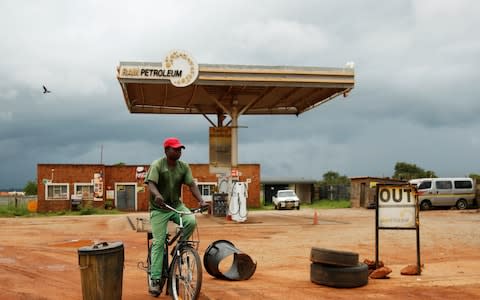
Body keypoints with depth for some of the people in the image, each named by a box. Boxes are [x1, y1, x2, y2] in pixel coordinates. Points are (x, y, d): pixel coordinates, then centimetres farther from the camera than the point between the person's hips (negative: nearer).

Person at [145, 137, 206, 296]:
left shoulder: (184, 167, 0)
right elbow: (151, 183, -26)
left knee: (191, 221, -26)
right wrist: (157, 195, -48)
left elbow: (191, 184, -8)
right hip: (159, 208, -3)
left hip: (177, 205, 3)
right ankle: (155, 280, -3)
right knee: (158, 243, -8)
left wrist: (200, 200, -25)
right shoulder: (157, 165, -13)